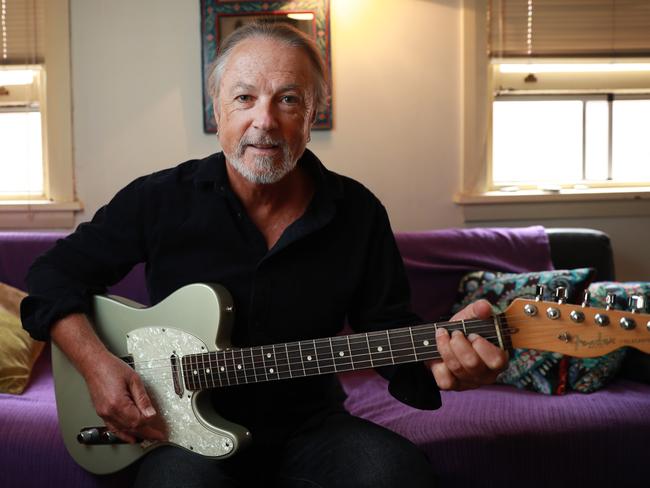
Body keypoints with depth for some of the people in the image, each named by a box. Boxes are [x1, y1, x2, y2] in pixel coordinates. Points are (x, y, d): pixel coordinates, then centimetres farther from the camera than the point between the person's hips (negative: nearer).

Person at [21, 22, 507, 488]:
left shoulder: (358, 213, -1)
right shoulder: (160, 200, -5)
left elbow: (389, 331, 2)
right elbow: (56, 275, 5)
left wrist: (438, 355, -20)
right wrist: (97, 363, -11)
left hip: (310, 429, 2)